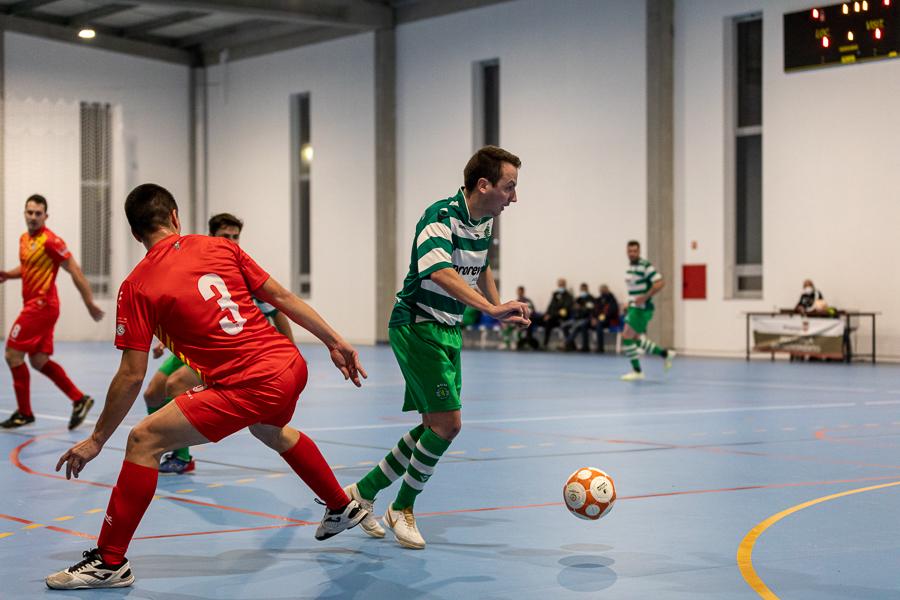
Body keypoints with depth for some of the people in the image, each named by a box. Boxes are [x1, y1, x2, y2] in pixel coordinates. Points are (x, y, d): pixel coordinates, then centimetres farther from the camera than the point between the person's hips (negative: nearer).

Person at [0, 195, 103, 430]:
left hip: (41, 305, -9)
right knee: (39, 361, 9)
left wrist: (90, 304, -17)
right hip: (34, 305, 9)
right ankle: (79, 399, 15)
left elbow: (75, 271, -15)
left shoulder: (50, 241, -15)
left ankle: (24, 412, 3)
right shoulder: (24, 239, 11)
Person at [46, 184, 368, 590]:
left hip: (252, 385, -7)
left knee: (145, 440, 0)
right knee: (270, 430, 39)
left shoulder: (137, 287, -5)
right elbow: (282, 297, 9)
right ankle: (342, 508, 56)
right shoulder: (220, 247, 8)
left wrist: (96, 441, 2)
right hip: (291, 363, 7)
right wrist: (335, 342, 16)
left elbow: (131, 375, -6)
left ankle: (110, 562, 2)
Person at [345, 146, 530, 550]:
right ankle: (402, 509, 6)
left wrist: (500, 309, 26)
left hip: (449, 331, 9)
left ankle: (363, 492, 23)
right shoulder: (441, 217, -22)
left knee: (435, 425, 10)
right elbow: (441, 272, -39)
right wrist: (491, 309, -49)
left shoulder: (484, 221, 6)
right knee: (448, 423, -13)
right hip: (417, 327, -9)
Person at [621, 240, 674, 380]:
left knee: (626, 337, -10)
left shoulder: (645, 266, -15)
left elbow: (660, 282, -21)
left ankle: (637, 371, -1)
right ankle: (665, 354, 26)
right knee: (637, 340, 13)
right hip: (634, 307, 9)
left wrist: (645, 297, -25)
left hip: (642, 308, -9)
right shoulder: (630, 266, 11)